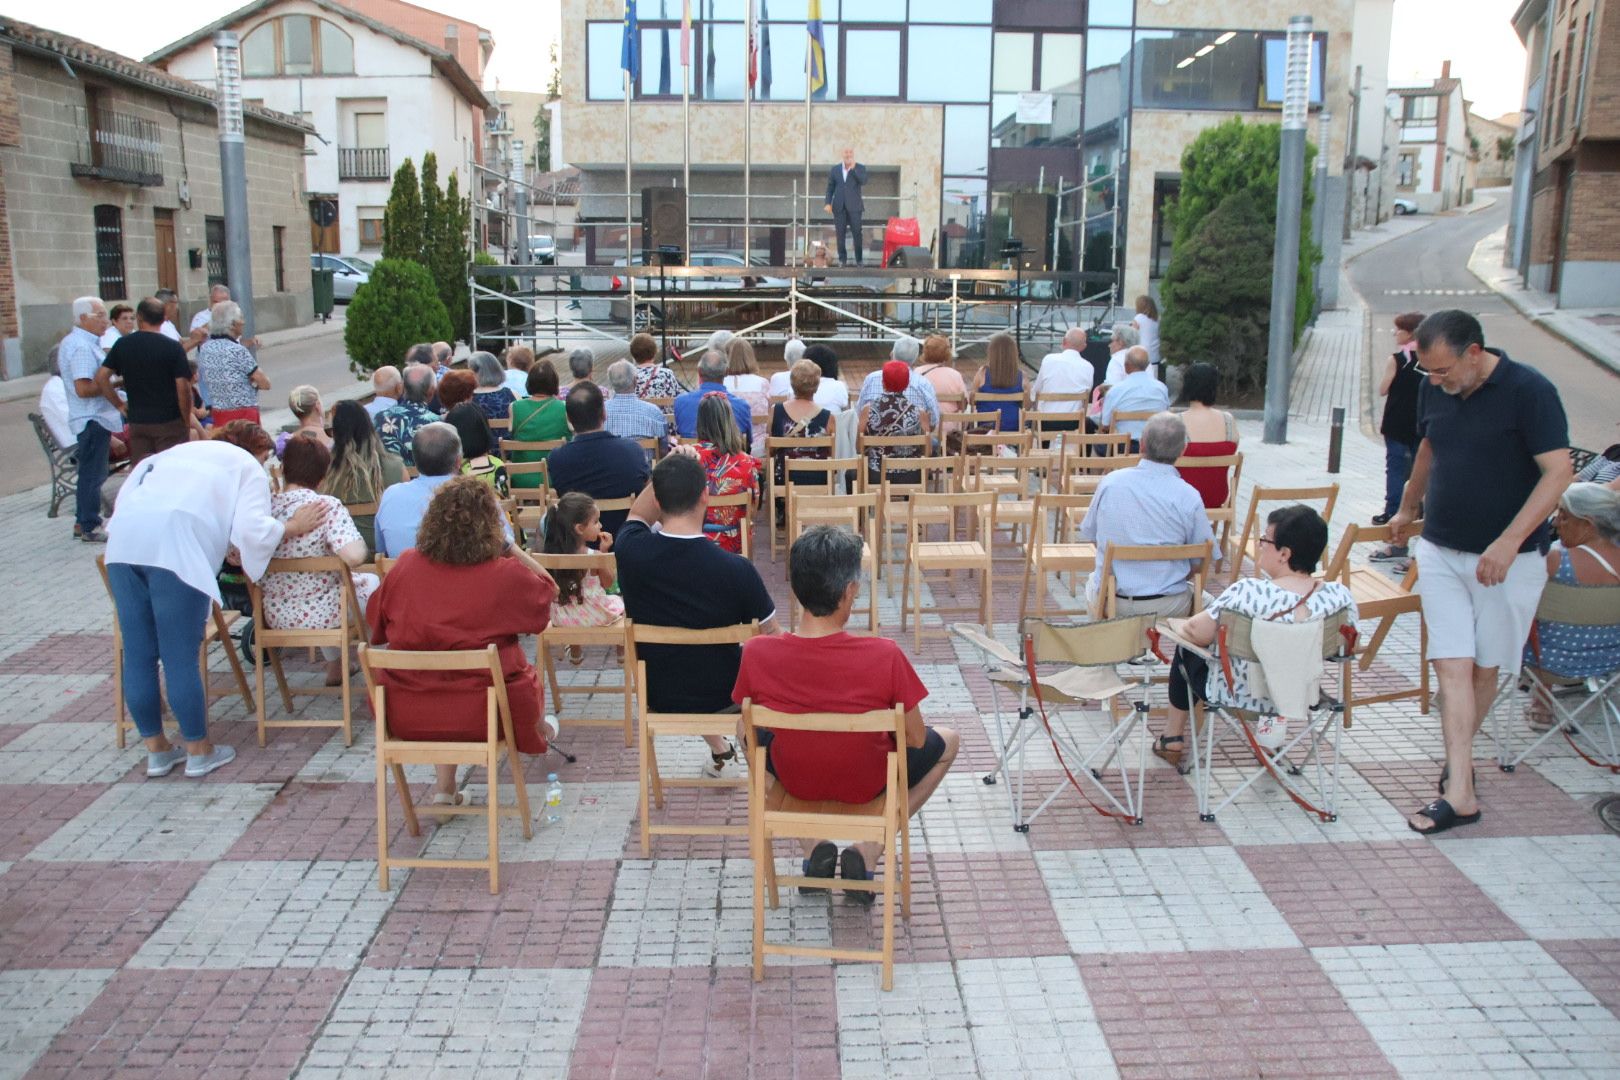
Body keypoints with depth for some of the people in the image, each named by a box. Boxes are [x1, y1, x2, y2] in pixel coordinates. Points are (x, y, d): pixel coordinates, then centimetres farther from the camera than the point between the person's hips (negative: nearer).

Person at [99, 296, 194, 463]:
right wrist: (187, 423, -1)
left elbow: (101, 377, 0)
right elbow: (183, 388, -12)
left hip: (137, 422, 3)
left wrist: (119, 404, 10)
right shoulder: (173, 347, -8)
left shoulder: (123, 344, 3)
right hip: (170, 422, -3)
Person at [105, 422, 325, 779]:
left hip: (123, 538, 6)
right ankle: (199, 751, 15)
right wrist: (291, 527, 18)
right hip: (177, 547, -6)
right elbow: (252, 530, 0)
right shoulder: (248, 467, 17)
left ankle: (156, 749, 24)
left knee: (138, 655, 11)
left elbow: (124, 497, 25)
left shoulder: (178, 451, 35)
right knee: (181, 658, 2)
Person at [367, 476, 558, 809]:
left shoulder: (405, 566, -6)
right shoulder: (505, 573, -15)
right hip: (479, 716, -2)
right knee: (523, 674, 28)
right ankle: (537, 734, 59)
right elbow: (548, 588, 5)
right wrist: (509, 547, 4)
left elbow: (375, 619, 11)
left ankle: (444, 788, 31)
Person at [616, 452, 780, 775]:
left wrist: (666, 471, -7)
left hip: (657, 698, 3)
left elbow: (638, 515, 6)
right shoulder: (735, 569, -28)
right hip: (723, 698, -2)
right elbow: (772, 638, -11)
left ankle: (719, 752, 47)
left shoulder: (630, 552, -21)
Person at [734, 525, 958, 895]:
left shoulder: (757, 654, -23)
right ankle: (869, 848, 12)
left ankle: (812, 845, 19)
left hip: (794, 780, 2)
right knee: (948, 740, 26)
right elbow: (916, 740, -14)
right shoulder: (885, 656, -29)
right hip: (866, 785, -2)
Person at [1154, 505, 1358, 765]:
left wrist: (1189, 624, 2)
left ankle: (1172, 738, 37)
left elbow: (1196, 634, -21)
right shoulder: (1340, 596, -19)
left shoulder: (1249, 593, -32)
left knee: (1187, 648, 25)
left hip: (1239, 696, -4)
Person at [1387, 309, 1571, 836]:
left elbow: (1558, 472, -17)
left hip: (1508, 560, -4)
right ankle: (1460, 791, -6)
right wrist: (1407, 508, 34)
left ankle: (1458, 758, 29)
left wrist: (1508, 543, -25)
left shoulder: (1529, 391, -13)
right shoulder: (1434, 390, 3)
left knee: (1485, 667, 7)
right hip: (1440, 550, 4)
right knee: (1452, 665, -5)